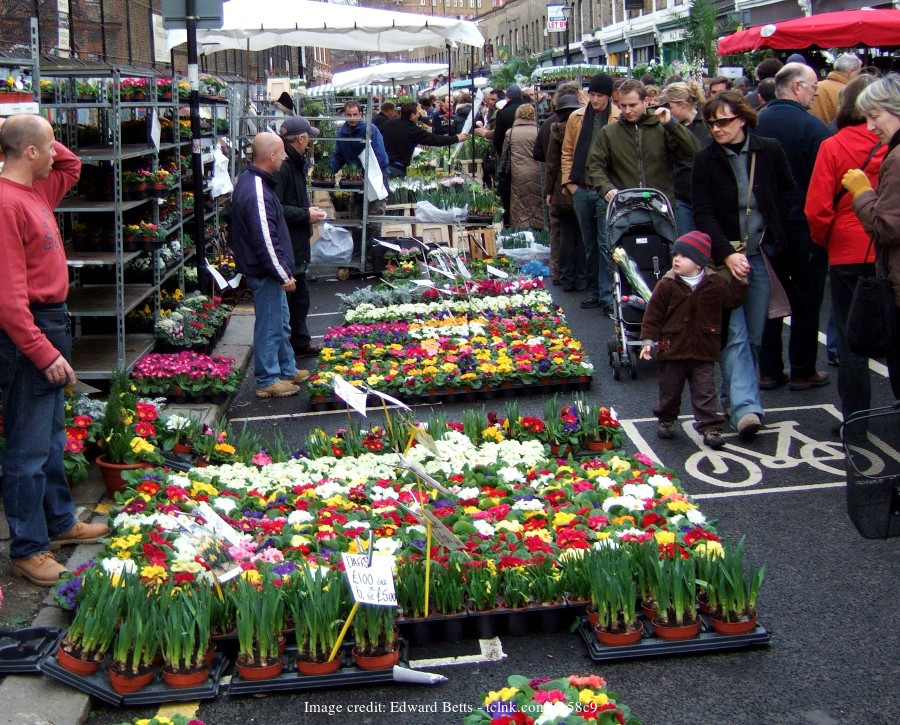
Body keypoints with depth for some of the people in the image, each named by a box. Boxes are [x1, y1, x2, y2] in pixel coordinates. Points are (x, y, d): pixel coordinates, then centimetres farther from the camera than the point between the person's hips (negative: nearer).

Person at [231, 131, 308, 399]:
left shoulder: (251, 179, 8)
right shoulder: (257, 193, -26)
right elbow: (265, 241, -27)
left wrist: (284, 272, 22)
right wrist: (284, 275, -19)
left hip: (268, 270, 11)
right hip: (265, 271, -11)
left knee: (281, 322, 21)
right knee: (270, 326, 1)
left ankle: (287, 370, 34)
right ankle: (268, 381, 12)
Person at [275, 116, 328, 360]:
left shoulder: (295, 163, 13)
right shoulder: (282, 166, -21)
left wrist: (308, 210, 7)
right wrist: (306, 215, -18)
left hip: (296, 245, 11)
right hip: (284, 247, -11)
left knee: (300, 296, 21)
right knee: (284, 297, -3)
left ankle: (300, 343, 33)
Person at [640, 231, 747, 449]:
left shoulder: (716, 283, -3)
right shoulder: (666, 285, -8)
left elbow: (733, 299, 10)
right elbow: (653, 314, -4)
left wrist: (740, 280, -2)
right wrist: (648, 340, -8)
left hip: (704, 351, 0)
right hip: (673, 349, 0)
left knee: (705, 392, 1)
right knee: (669, 391, 13)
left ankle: (710, 428, 6)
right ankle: (666, 420, 34)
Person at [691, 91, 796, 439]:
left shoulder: (770, 151, 1)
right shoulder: (705, 159, -3)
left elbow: (788, 190, 16)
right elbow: (703, 214, -6)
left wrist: (773, 229, 5)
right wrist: (727, 254, -16)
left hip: (761, 253, 2)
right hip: (725, 256, -2)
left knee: (755, 334, 5)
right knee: (734, 333, -11)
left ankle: (735, 393, 20)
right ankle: (745, 406, -17)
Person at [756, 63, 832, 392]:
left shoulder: (756, 122, 1)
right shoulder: (812, 126, -16)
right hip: (804, 225, -5)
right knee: (806, 300, 6)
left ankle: (769, 370, 15)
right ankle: (802, 372, 13)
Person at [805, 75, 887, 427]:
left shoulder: (833, 147, -11)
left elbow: (817, 209, -11)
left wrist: (822, 240, 6)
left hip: (849, 252, -2)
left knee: (851, 339, 7)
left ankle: (855, 420, 11)